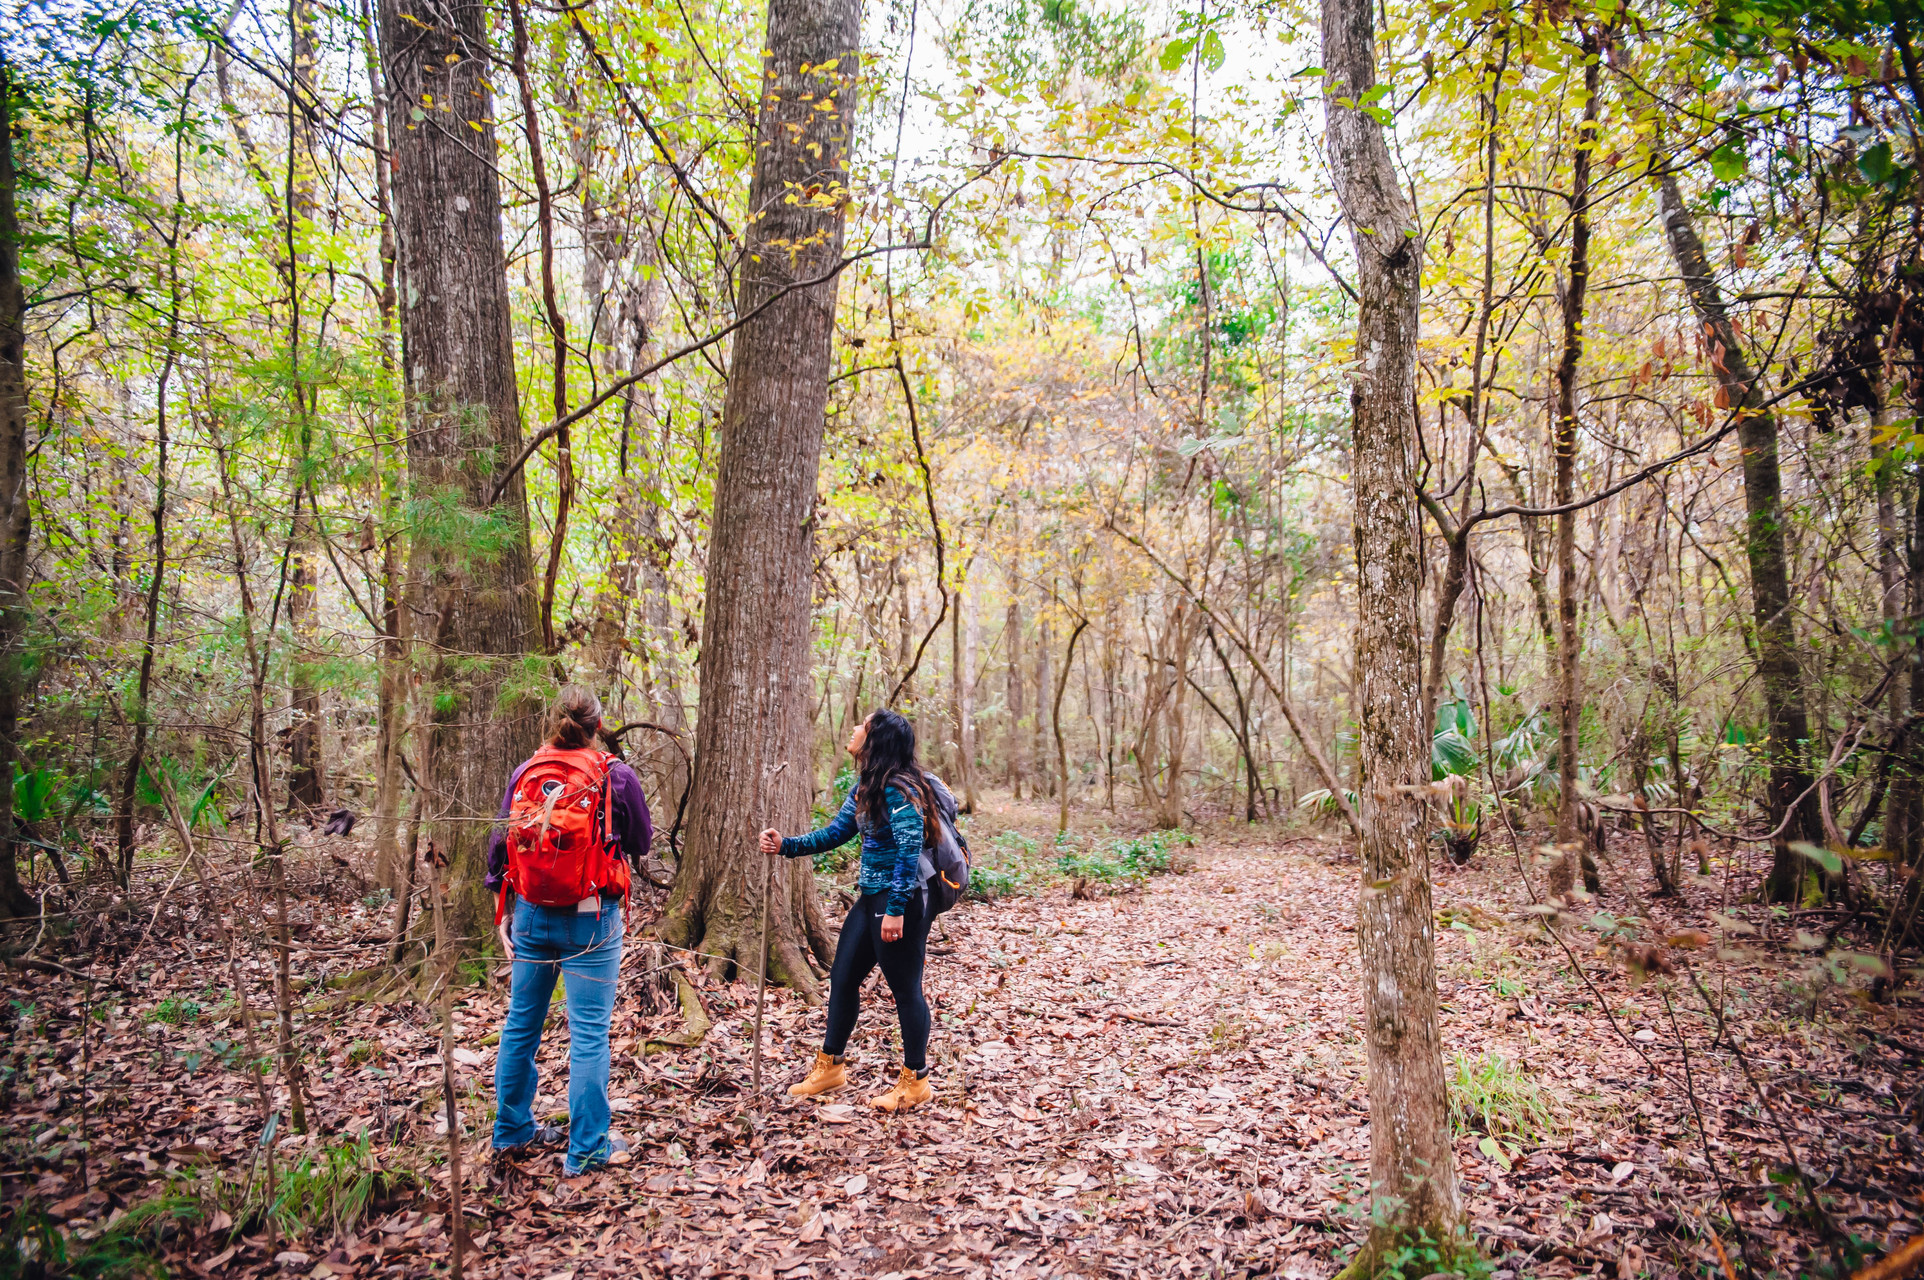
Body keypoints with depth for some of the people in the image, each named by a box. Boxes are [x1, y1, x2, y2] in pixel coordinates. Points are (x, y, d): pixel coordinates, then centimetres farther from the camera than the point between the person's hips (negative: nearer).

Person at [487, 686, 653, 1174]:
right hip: (590, 919, -4)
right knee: (589, 1033, 2)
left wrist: (504, 911, 17)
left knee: (521, 1023, 19)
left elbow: (499, 845, 8)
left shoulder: (525, 772, 1)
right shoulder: (615, 776, -10)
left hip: (531, 914, 5)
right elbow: (641, 844, 1)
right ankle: (587, 1150, 9)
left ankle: (512, 1130, 34)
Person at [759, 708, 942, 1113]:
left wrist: (896, 909, -24)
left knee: (905, 988, 2)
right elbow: (835, 834, 16)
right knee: (843, 976, 16)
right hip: (871, 898, 10)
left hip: (900, 901, -10)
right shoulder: (864, 787, 10)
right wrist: (786, 845, 7)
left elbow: (910, 851, -23)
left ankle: (915, 1082, 18)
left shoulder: (898, 790, -20)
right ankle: (829, 1066, 31)